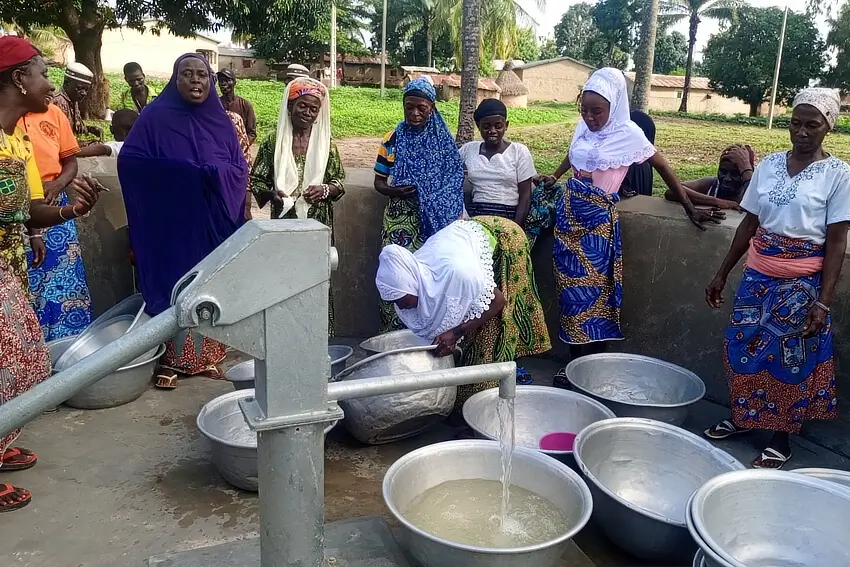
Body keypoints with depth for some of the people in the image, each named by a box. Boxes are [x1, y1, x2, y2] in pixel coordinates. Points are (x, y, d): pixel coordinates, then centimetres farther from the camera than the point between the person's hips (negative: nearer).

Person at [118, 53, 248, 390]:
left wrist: (213, 175, -9)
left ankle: (205, 357, 18)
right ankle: (171, 360, 8)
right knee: (174, 287, -2)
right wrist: (179, 173, -18)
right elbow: (129, 160, -10)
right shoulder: (156, 116, -3)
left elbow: (239, 168, 10)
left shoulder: (220, 120, 9)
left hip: (213, 223, 4)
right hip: (173, 222, -4)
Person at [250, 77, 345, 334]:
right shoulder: (273, 142, 1)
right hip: (284, 225, 0)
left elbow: (340, 182, 7)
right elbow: (255, 180, 5)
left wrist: (325, 189, -13)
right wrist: (271, 193, -15)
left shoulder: (326, 144, 5)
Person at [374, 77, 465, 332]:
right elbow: (379, 181, 8)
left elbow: (455, 184, 8)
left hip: (435, 221, 1)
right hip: (401, 220, -1)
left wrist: (455, 223, -1)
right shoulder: (393, 140, 4)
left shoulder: (445, 141, 6)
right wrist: (393, 191, -14)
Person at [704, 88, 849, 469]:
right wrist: (722, 274, 9)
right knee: (743, 349, 11)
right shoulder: (769, 165, 4)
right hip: (757, 275, 4)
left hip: (803, 283, -4)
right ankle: (742, 417, 33)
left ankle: (781, 439, 22)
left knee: (790, 358, 5)